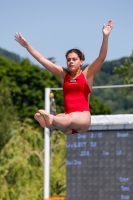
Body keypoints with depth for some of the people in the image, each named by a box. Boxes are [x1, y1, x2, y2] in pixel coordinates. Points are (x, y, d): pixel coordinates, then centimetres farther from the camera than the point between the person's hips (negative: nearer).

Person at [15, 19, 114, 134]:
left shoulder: (87, 74, 7)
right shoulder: (63, 74, 17)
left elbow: (102, 57, -6)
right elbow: (42, 59, 18)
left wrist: (105, 36, -18)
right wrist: (26, 45, 17)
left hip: (83, 117, -4)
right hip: (67, 116, 4)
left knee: (70, 119, -42)